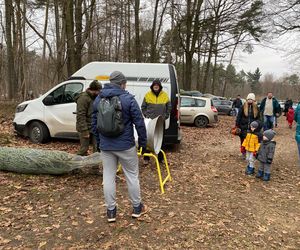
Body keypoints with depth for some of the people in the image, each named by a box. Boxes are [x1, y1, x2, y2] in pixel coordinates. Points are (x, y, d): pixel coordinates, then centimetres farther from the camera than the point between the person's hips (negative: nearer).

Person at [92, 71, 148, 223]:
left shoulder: (98, 99, 6)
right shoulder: (128, 99, -11)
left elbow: (94, 123, 12)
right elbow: (139, 123, -12)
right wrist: (143, 142, -1)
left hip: (105, 146, 4)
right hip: (125, 145, -4)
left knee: (108, 177, 11)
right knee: (132, 176, 10)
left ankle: (111, 211, 19)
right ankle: (137, 207, 22)